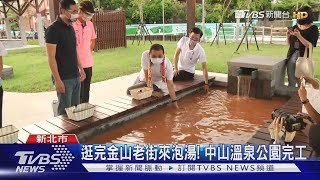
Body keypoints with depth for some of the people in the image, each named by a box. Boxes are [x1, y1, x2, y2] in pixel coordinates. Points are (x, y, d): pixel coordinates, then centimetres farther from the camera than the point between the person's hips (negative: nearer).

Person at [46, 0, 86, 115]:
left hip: (76, 76, 7)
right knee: (65, 111, 1)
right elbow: (51, 57, -15)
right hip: (64, 79, -7)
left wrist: (80, 68, 18)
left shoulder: (71, 28, 11)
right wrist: (57, 80, -18)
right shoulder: (53, 29, -12)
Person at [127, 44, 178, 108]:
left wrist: (175, 102, -30)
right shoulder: (145, 55, -33)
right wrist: (152, 91, -31)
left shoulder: (168, 64, -32)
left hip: (156, 83, -3)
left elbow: (170, 84, -28)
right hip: (143, 79, 3)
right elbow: (146, 75, -28)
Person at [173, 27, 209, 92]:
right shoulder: (183, 40, -14)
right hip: (179, 68, 4)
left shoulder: (200, 51, -22)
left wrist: (206, 84, -21)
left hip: (189, 72, -4)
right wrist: (175, 68, -12)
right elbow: (177, 54, -5)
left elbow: (204, 68, -19)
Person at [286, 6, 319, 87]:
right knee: (291, 81, 3)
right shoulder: (295, 27, 9)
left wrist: (299, 36, -22)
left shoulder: (313, 29, -3)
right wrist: (288, 36, -4)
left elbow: (310, 45, -14)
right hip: (292, 55, 4)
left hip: (303, 57, -4)